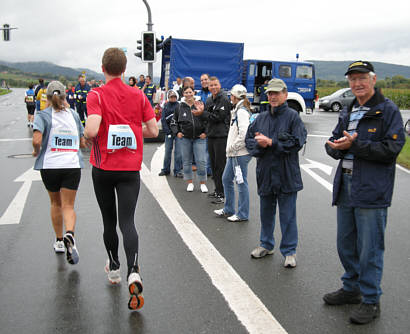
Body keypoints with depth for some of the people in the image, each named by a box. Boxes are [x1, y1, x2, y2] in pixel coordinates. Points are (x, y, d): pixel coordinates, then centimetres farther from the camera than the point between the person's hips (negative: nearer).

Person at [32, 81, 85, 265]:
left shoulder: (43, 115, -3)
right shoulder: (73, 114, 6)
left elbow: (37, 140, -17)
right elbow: (83, 143, 12)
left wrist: (36, 151, 5)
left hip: (49, 165, 0)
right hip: (72, 165, 1)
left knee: (56, 203, 18)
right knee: (68, 206, 2)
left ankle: (59, 241, 29)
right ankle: (69, 234, -26)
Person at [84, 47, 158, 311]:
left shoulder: (97, 95, -9)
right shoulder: (139, 95, 0)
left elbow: (91, 131, -24)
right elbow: (153, 131, 1)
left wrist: (87, 135, -1)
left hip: (103, 169, -1)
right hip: (131, 169, 1)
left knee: (109, 221, 15)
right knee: (127, 222, -1)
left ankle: (114, 268, 32)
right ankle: (133, 271, -20)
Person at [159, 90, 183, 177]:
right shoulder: (166, 106, 8)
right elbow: (163, 119, 5)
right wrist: (167, 131, -5)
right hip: (169, 131, 2)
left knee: (178, 152, -3)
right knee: (167, 151, 6)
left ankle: (177, 171, 4)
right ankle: (166, 170, 18)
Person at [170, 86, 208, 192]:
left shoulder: (200, 105, 0)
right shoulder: (180, 107, 6)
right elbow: (174, 122, 15)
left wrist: (205, 132, -6)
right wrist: (177, 132, 2)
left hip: (199, 138, -2)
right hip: (185, 138, 2)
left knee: (201, 161, -4)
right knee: (187, 161, 7)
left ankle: (203, 183, 9)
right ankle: (189, 182, 20)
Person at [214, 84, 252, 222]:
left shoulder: (242, 112, -15)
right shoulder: (237, 110, 16)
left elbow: (244, 133, -25)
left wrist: (232, 147, -15)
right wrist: (230, 149, 14)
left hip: (240, 153, -10)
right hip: (234, 153, 10)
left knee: (241, 182, -2)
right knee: (226, 179, 16)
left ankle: (242, 214, 8)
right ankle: (228, 210, 28)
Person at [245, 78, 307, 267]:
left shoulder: (292, 116, -4)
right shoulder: (261, 118, 11)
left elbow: (296, 142, -14)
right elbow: (248, 139, 9)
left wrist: (271, 142, -16)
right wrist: (259, 143, -12)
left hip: (287, 175, -5)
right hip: (265, 174, 5)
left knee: (287, 215, 3)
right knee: (266, 212, 17)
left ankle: (289, 251, 15)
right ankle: (266, 245, 34)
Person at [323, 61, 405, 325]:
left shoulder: (388, 110, -7)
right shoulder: (347, 112, 16)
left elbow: (392, 148, -17)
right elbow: (332, 143, 15)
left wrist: (354, 145, -20)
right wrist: (336, 146, -8)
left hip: (372, 190, -7)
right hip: (346, 186, 7)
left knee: (369, 248, 0)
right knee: (346, 244, 17)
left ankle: (371, 301, 15)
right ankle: (352, 288, 35)